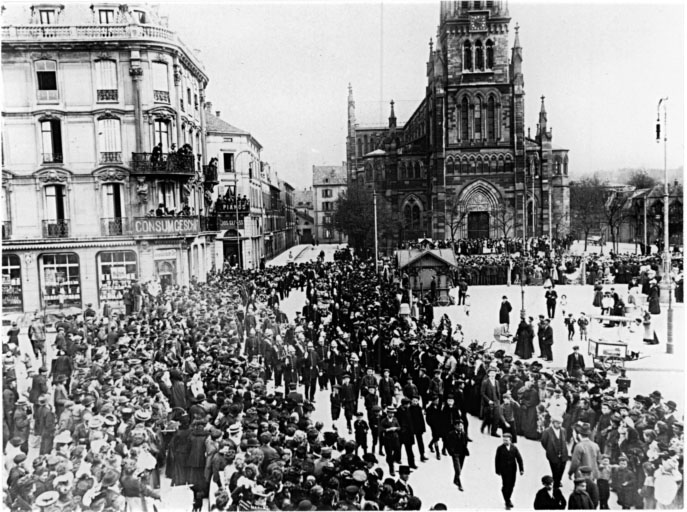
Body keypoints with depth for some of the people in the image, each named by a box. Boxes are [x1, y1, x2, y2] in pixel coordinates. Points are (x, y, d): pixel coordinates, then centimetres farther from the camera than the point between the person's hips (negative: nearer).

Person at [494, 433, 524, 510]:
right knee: (505, 486, -6)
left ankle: (507, 499, 32)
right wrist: (497, 471, -1)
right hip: (504, 471, -3)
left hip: (513, 470, 3)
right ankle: (507, 503, 7)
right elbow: (497, 460, 0)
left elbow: (519, 459, 4)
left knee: (511, 485, 9)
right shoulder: (500, 449, -4)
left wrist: (521, 469, -3)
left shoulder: (514, 448, 3)